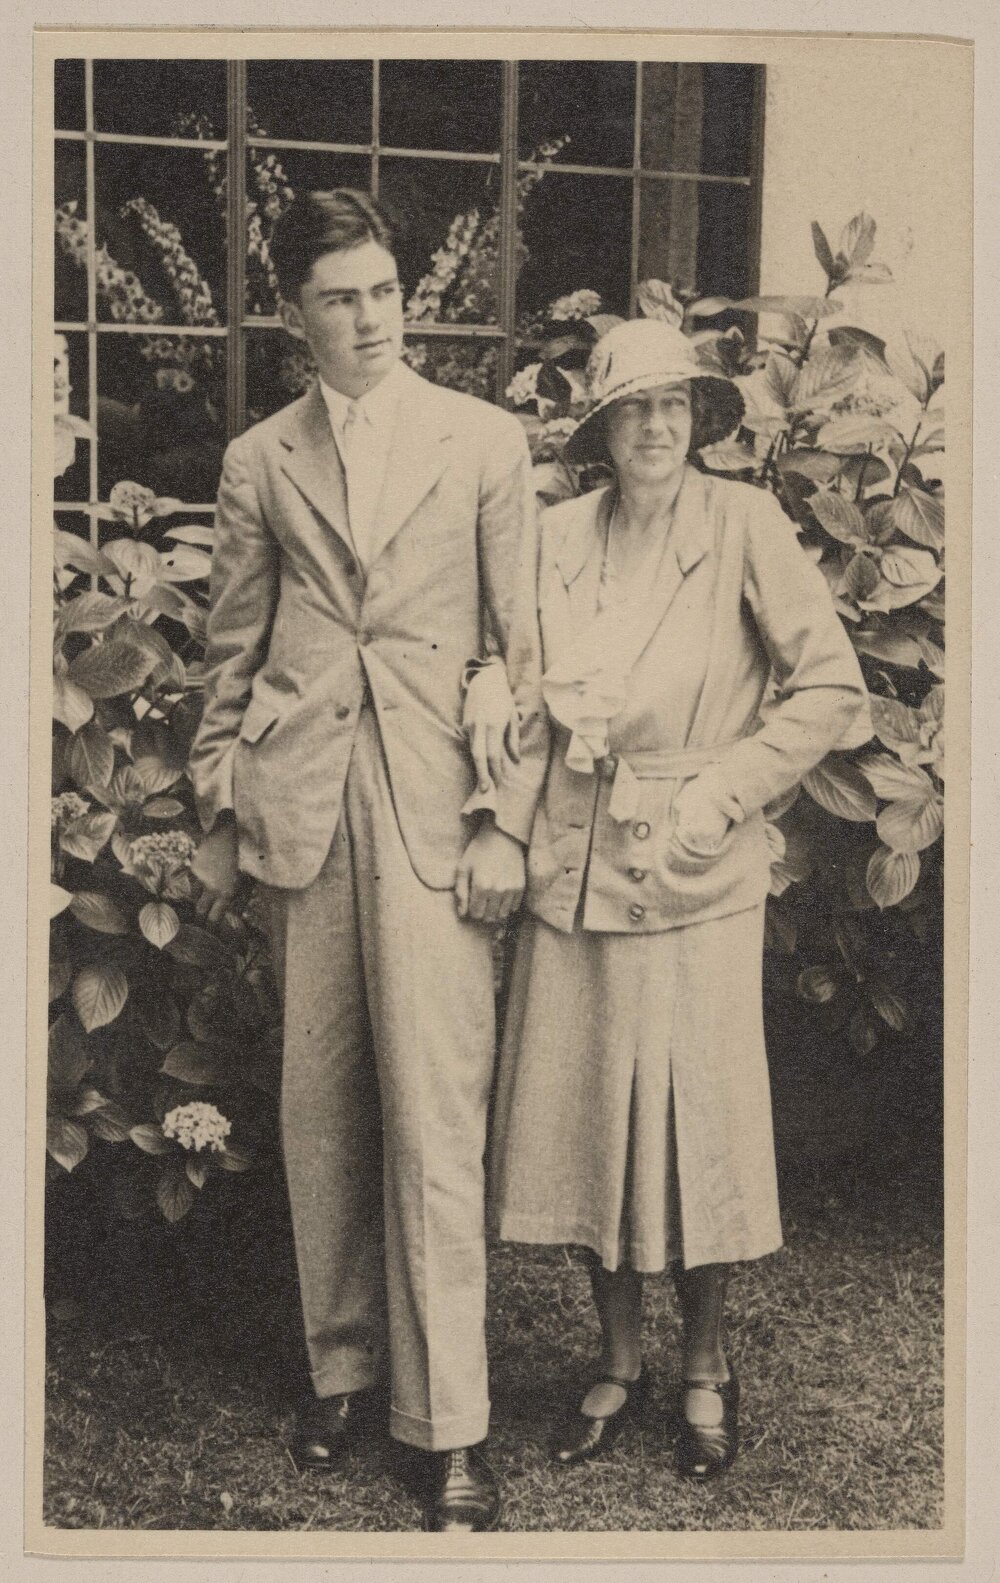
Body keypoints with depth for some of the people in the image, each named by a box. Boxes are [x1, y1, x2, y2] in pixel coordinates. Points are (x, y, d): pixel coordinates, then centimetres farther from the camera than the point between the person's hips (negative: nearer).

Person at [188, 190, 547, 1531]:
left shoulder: (486, 442, 5)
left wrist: (509, 820, -4)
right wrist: (219, 813, 11)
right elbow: (232, 652, 15)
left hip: (433, 804, -2)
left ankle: (448, 1427, 4)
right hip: (303, 804, 3)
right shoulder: (259, 461, 12)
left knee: (435, 1116, -5)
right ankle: (340, 1368, 25)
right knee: (319, 1106, 9)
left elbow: (524, 643, 3)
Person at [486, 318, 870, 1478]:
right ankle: (617, 1361, 27)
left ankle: (704, 1370, 25)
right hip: (572, 863, 3)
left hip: (696, 872, -3)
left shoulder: (744, 525, -4)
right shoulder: (561, 534, 5)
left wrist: (718, 795, -11)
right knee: (579, 1120, 7)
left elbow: (833, 691, -6)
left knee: (697, 1120, 3)